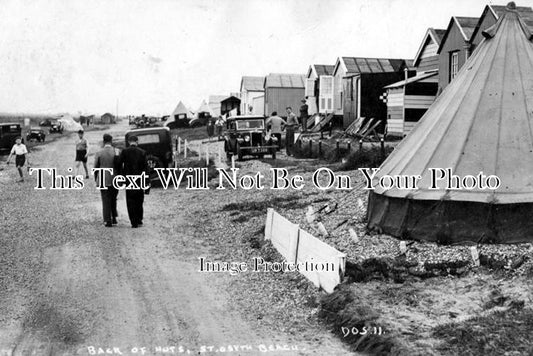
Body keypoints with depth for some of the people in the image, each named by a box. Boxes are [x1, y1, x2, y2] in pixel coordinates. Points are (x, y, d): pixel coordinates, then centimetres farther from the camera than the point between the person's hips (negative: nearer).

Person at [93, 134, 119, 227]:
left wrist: (96, 180, 11)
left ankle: (107, 221, 4)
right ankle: (114, 218, 17)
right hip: (114, 180, 1)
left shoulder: (98, 153, -6)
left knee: (106, 201, 5)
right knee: (113, 199, 19)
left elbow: (96, 168, -1)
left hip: (103, 181, -1)